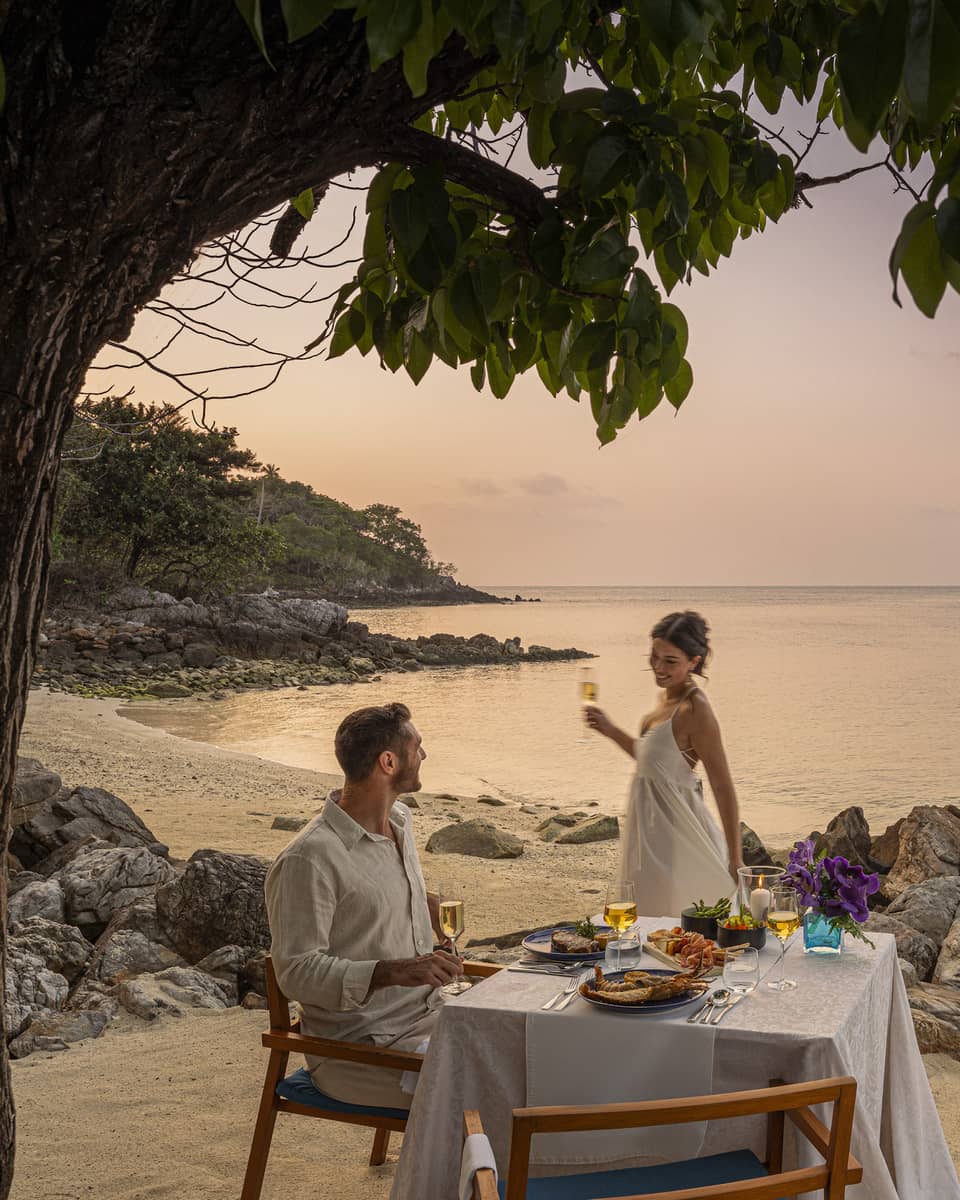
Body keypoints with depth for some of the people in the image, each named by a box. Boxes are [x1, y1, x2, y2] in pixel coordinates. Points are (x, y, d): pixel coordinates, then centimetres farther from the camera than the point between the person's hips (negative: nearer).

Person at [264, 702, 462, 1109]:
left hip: (429, 1012, 8)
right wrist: (393, 971, -30)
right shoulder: (308, 858, -19)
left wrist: (425, 907, 10)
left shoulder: (400, 821, 10)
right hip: (360, 1045, -8)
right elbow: (297, 972, -20)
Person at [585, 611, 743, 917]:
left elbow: (723, 787, -20)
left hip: (676, 829, -9)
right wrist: (610, 730, 14)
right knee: (648, 915, 18)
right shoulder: (667, 697, 6)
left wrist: (735, 859, -20)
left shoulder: (695, 709, -20)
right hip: (651, 824, 9)